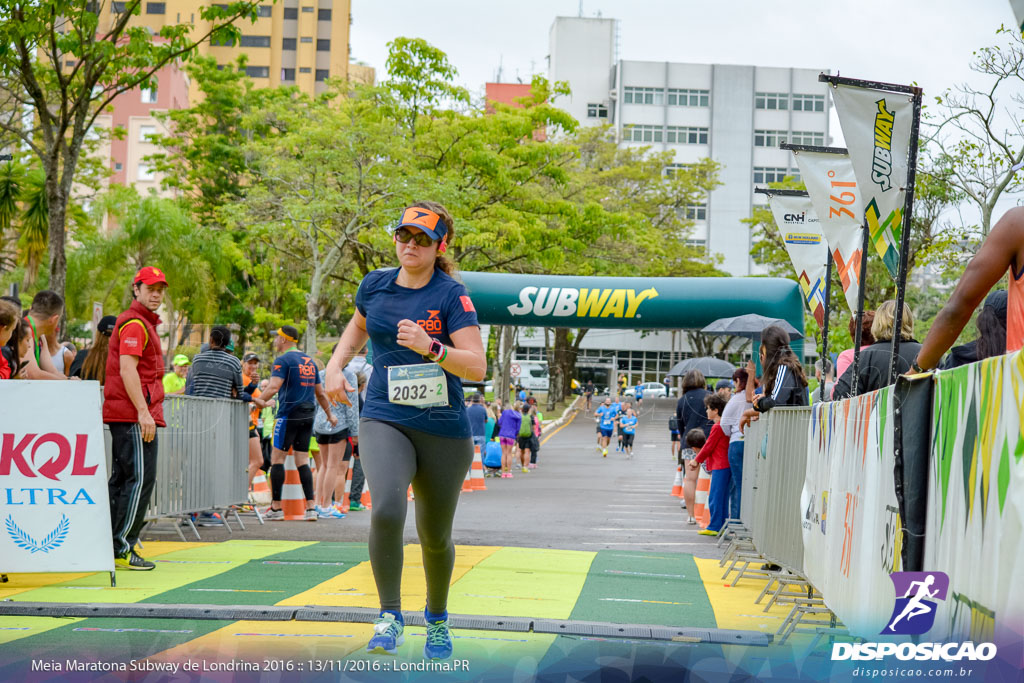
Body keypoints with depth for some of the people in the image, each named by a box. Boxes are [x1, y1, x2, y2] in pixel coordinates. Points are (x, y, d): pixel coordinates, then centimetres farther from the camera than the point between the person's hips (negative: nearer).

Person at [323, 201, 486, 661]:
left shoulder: (452, 296, -9)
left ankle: (437, 618, 39)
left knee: (435, 535, 12)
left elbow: (477, 367, -17)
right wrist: (336, 366, 12)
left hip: (443, 429, -1)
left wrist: (430, 347, -31)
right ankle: (390, 617, -10)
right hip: (385, 420, 1)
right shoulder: (375, 285, 3)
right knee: (386, 511, -26)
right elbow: (358, 325, 27)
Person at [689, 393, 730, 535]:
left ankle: (714, 527, -6)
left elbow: (708, 447, -10)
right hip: (725, 465, 10)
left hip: (719, 466, -10)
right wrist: (698, 460, 22)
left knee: (715, 497, -7)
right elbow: (710, 446, 21)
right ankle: (721, 526, 14)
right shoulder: (724, 425, 16)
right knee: (722, 497, 12)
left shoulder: (717, 427, -14)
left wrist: (697, 460, 3)